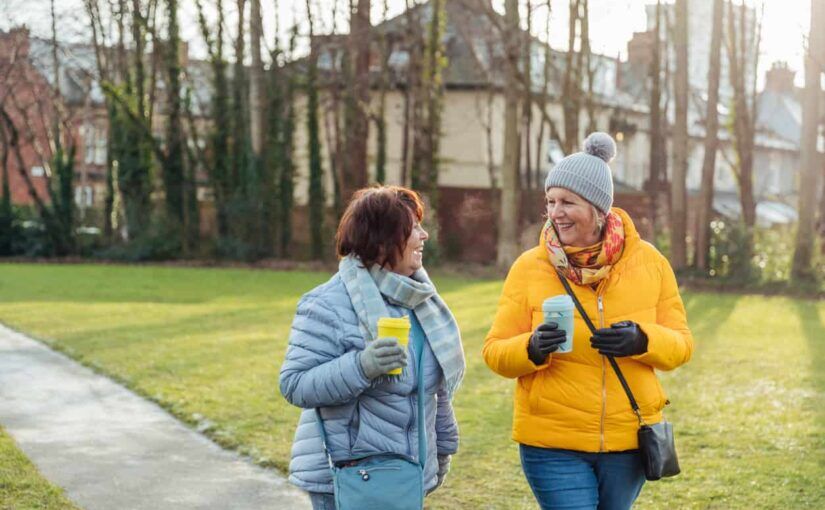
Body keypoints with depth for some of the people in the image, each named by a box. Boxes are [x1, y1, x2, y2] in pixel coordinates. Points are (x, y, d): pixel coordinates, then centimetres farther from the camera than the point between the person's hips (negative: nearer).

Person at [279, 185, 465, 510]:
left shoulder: (417, 297, 9)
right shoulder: (330, 305, -15)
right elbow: (294, 385, -18)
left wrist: (442, 447, 22)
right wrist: (361, 366, -32)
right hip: (348, 478, -7)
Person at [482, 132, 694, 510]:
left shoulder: (648, 262, -2)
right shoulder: (529, 267, -7)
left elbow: (680, 344, 2)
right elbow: (496, 352, -4)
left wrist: (642, 340, -19)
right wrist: (532, 349, -26)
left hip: (629, 441, 3)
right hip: (553, 444, -2)